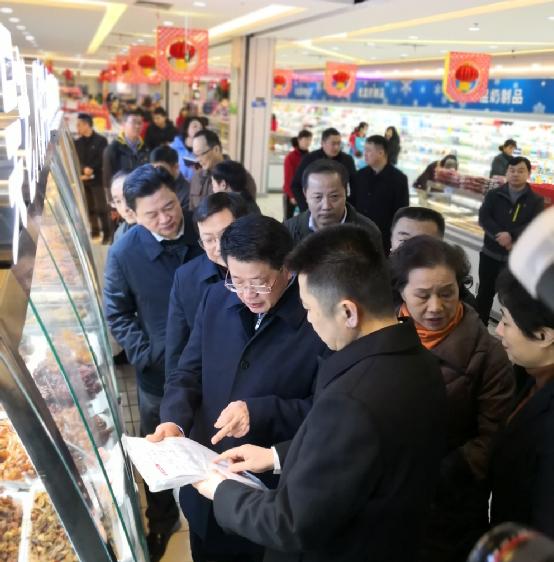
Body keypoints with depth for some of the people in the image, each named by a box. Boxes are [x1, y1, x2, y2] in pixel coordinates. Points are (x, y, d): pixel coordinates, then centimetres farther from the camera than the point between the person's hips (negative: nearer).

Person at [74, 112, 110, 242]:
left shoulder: (101, 140, -2)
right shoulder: (77, 142, 11)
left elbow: (102, 159, -8)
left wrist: (91, 170, -17)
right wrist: (83, 170, -15)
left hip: (97, 179, -5)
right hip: (83, 180, 5)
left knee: (101, 208, -7)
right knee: (89, 208, 9)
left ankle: (107, 233, -1)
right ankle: (95, 230, 20)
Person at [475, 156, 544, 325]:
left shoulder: (536, 200, 0)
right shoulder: (494, 195, 3)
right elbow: (484, 218, -10)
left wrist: (511, 235, -28)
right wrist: (501, 236, -23)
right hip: (490, 254, 2)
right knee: (485, 293, 13)